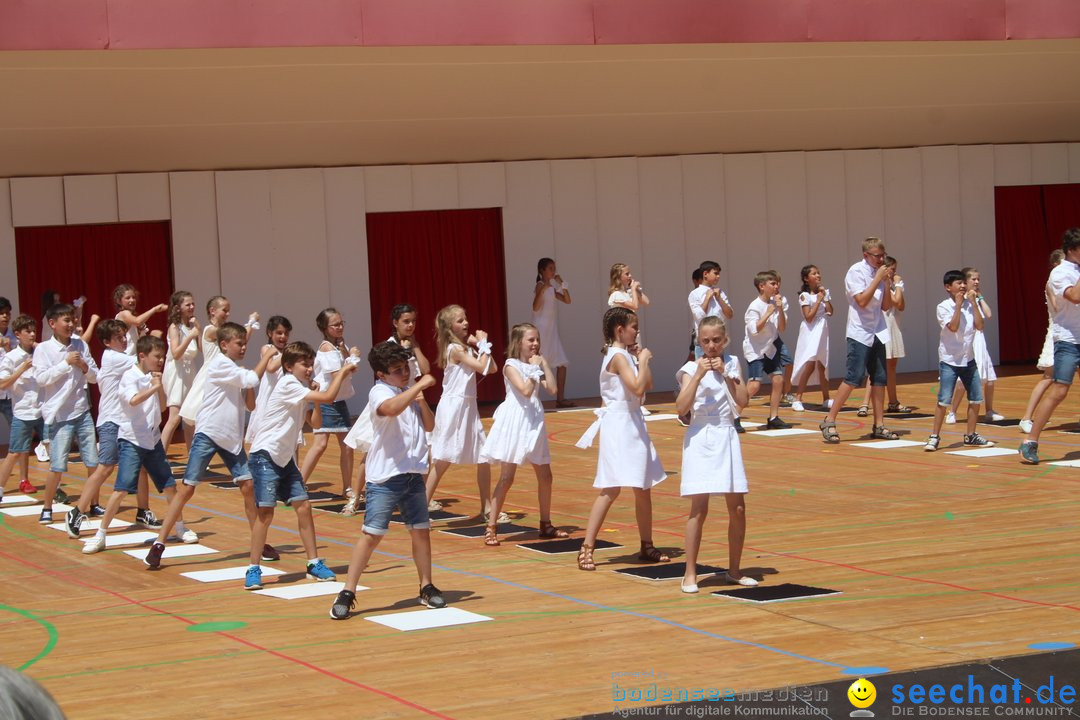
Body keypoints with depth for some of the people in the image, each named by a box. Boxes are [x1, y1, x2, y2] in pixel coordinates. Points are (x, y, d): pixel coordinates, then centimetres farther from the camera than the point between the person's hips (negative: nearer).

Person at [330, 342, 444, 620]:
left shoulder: (409, 392, 12)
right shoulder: (380, 393, -11)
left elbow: (429, 426, 16)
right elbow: (391, 408, -34)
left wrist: (421, 400, 0)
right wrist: (419, 386, -30)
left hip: (414, 475, 7)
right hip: (385, 478, -7)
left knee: (421, 531, 10)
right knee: (371, 534, -8)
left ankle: (427, 588, 23)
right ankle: (347, 594, -4)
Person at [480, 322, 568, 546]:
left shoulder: (536, 364, 12)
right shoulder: (511, 365, -9)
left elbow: (551, 387, -2)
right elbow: (525, 390, -22)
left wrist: (544, 364, -2)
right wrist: (534, 368, -13)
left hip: (534, 423, 7)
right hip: (515, 422, -7)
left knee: (545, 476, 11)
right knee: (506, 478, -9)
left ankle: (546, 524, 23)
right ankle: (491, 528, -5)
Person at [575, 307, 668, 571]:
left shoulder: (627, 354, 13)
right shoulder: (618, 356, -15)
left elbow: (648, 385, 15)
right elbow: (637, 388, -24)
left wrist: (642, 359, 7)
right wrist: (643, 360, -15)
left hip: (633, 423, 10)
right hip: (618, 423, -10)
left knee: (643, 488, 13)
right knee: (611, 488, -14)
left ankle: (647, 546, 23)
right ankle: (587, 548, -13)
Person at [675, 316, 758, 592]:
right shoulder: (691, 368, -2)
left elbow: (743, 401, -4)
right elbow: (681, 406, -15)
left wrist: (725, 373, -12)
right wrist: (698, 375, -20)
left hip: (727, 437, 4)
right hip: (701, 438, -4)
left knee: (738, 508, 4)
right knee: (699, 509, -8)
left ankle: (734, 570, 18)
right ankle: (690, 573, -1)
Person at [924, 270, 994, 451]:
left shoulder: (971, 303, 3)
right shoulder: (944, 307, -9)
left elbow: (979, 325, -10)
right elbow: (953, 327, -22)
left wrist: (973, 302, -12)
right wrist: (958, 304, -21)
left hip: (968, 359, 5)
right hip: (949, 360, -5)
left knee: (976, 399, 5)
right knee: (944, 400, -9)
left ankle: (971, 436, 18)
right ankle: (935, 437, 0)